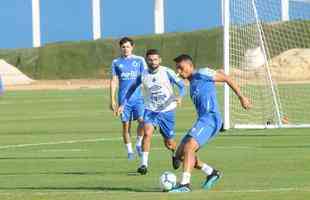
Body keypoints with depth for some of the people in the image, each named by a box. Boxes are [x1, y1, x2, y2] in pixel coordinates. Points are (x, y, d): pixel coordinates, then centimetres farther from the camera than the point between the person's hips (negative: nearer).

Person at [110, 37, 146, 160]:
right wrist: (112, 100, 4)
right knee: (126, 125, 1)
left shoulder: (139, 60, 6)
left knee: (142, 120, -18)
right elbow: (113, 81, 9)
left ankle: (138, 144, 4)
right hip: (124, 98, 1)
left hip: (138, 97, -1)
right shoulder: (116, 62, 8)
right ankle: (129, 151, 12)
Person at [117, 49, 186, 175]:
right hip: (150, 110, 1)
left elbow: (181, 85, -10)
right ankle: (144, 164, -21)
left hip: (167, 110, -1)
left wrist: (180, 97, -30)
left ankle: (175, 153, 43)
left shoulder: (167, 72, -10)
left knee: (169, 143, 7)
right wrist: (123, 104, 6)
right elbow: (132, 88, 11)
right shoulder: (143, 75, -3)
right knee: (147, 133, -25)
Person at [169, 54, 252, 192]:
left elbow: (226, 78, 0)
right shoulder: (192, 83, 24)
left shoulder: (201, 74, -2)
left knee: (188, 148, -26)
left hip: (210, 118, -10)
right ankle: (211, 173, 18)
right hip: (202, 120, 10)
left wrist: (241, 97, -2)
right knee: (180, 154, 7)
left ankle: (185, 184, -32)